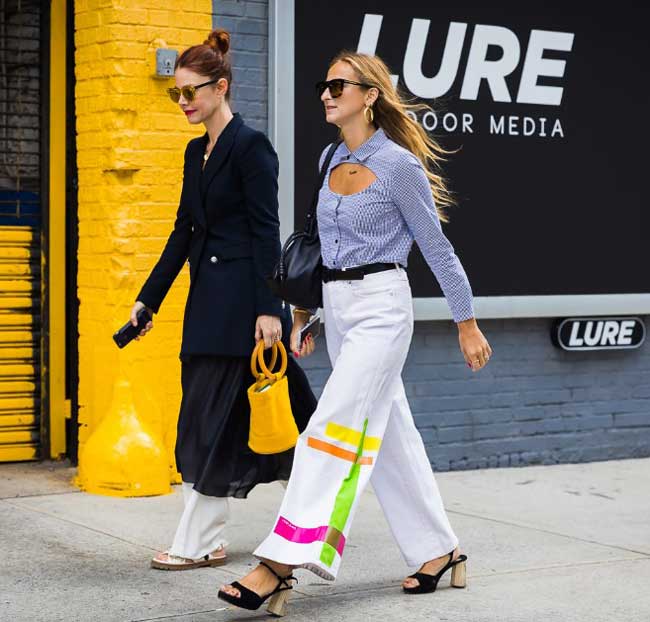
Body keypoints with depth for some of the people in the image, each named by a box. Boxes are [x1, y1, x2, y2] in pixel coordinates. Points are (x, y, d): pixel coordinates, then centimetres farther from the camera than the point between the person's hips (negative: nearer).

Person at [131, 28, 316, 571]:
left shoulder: (251, 146, -10)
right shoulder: (196, 151, 15)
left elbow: (266, 232, -15)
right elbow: (185, 231, 17)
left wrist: (269, 309, -20)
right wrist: (148, 299, 15)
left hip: (243, 300, -8)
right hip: (209, 299, 9)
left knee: (213, 415, -6)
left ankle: (199, 542, 1)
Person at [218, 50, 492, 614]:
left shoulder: (398, 164, -10)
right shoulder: (332, 160, 11)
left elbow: (436, 247, -6)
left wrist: (467, 323, -2)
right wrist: (303, 313, 21)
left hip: (380, 307, -8)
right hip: (339, 308, 8)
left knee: (334, 428, -15)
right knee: (389, 435, 12)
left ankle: (280, 567, -19)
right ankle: (439, 551, 24)